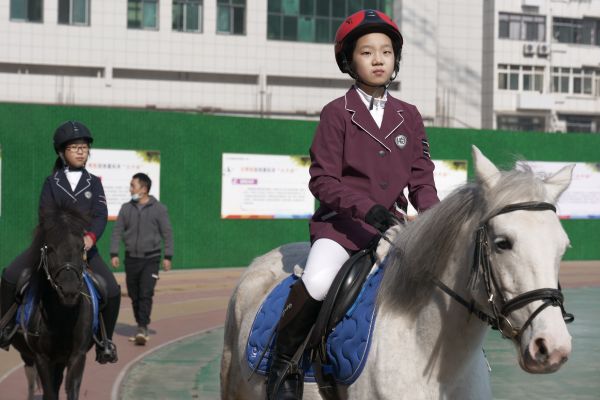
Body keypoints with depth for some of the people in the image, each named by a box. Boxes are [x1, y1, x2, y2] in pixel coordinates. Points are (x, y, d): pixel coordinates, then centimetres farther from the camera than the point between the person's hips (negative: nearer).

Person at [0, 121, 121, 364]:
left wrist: (90, 236, -28)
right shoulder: (52, 183, 5)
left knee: (112, 291, -14)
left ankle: (105, 341, 5)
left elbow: (100, 215, -6)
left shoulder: (94, 183, 7)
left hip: (85, 244, 0)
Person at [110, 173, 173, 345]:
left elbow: (167, 233, -1)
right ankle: (141, 325, 20)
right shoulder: (126, 208, 6)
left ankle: (143, 328, -15)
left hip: (150, 259, -4)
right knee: (134, 295, 7)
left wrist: (168, 256, -6)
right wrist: (114, 253, -1)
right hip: (131, 258, 4)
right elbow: (117, 231, 8)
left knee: (146, 294, -14)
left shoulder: (158, 208, -2)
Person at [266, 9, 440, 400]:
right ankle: (285, 359, -7)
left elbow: (421, 179, 10)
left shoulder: (409, 116, 11)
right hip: (342, 221, -4)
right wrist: (368, 208, -21)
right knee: (317, 284, -30)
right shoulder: (337, 113, -1)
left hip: (393, 222, 4)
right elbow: (322, 180, -6)